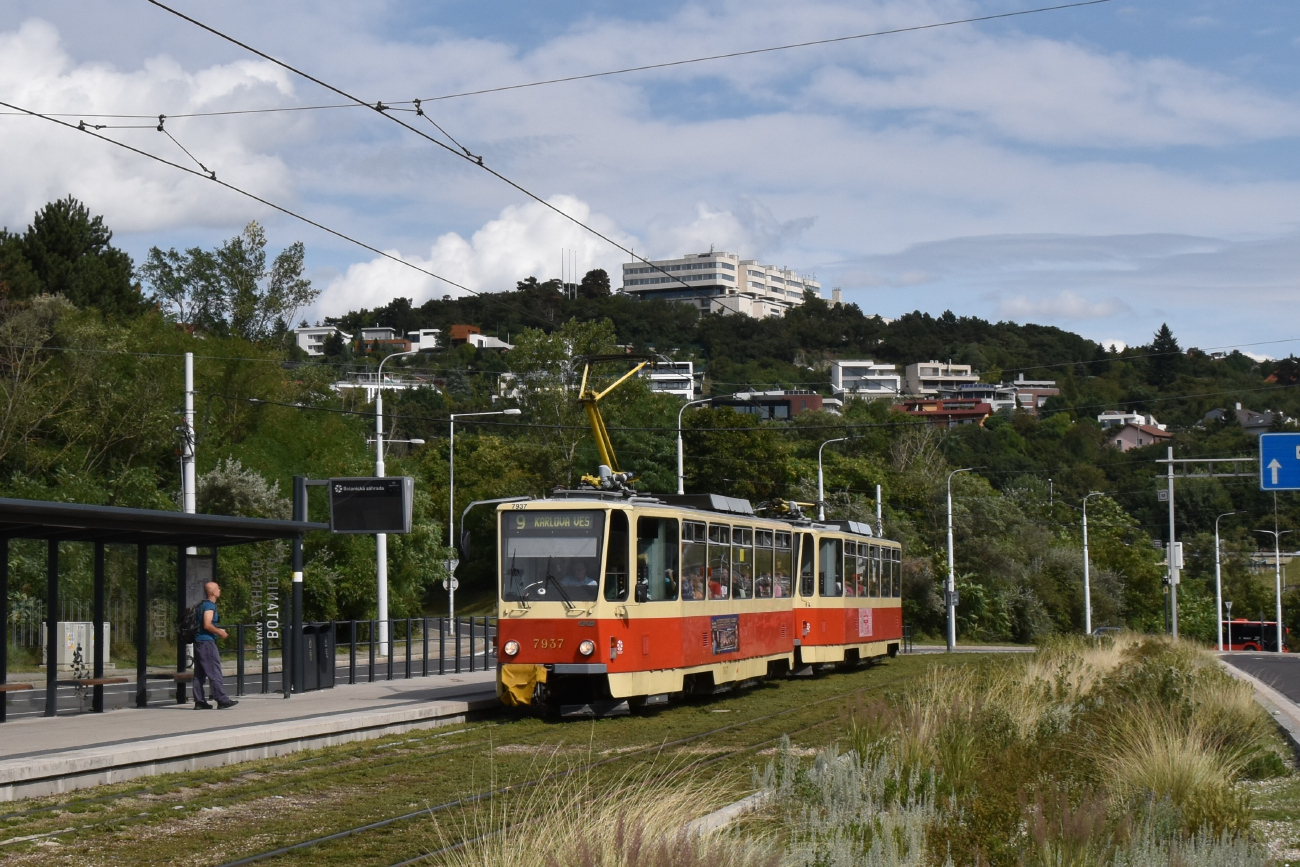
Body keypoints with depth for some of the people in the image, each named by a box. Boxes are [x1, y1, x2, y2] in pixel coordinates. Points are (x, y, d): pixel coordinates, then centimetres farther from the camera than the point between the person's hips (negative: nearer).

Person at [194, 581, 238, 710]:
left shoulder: (201, 605, 18)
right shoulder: (209, 605, -12)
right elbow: (207, 625, -22)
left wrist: (217, 631, 23)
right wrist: (219, 632, -9)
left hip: (198, 641, 10)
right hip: (207, 641, -10)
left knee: (199, 673, 8)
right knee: (214, 671, -9)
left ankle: (199, 702, 9)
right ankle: (222, 700, -10)